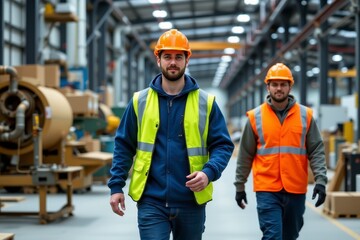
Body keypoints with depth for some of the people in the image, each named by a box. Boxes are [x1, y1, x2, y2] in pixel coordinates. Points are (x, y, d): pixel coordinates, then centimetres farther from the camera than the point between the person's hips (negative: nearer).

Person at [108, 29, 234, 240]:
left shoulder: (206, 102, 2)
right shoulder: (140, 101, 4)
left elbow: (223, 145, 1)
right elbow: (124, 145, 7)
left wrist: (209, 172, -18)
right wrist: (116, 186, 0)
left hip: (191, 201, 1)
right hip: (151, 201, -1)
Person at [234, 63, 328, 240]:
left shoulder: (305, 115, 3)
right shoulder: (255, 117, 1)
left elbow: (316, 151, 3)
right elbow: (245, 155, 6)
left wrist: (320, 180, -8)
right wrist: (240, 186, 7)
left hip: (296, 190, 2)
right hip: (267, 190, -2)